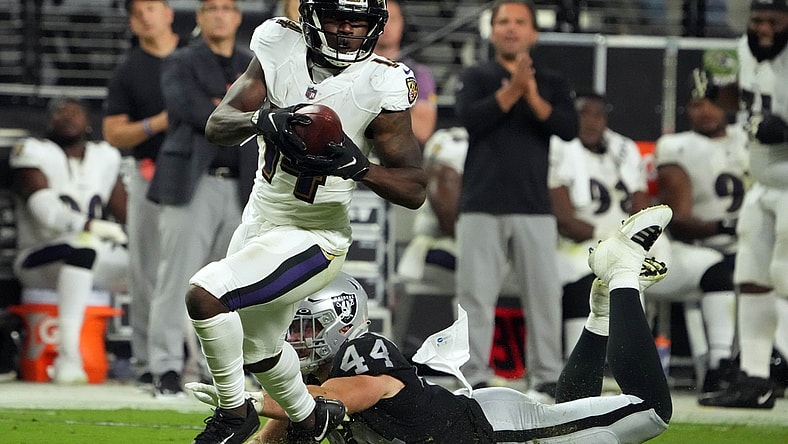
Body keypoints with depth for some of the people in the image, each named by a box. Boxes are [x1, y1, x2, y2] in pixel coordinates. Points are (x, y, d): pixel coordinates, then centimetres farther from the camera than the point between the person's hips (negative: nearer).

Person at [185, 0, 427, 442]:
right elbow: (217, 127, -12)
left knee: (205, 293, -23)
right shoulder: (281, 50, -8)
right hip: (260, 220, 6)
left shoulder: (380, 85, -18)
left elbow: (415, 190, -16)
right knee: (256, 347, 24)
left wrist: (358, 165, -34)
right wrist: (261, 119, -33)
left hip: (314, 238, -6)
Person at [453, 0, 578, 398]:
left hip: (534, 208, 1)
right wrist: (512, 89, -17)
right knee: (476, 292, -4)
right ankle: (475, 376, 0)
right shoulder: (477, 78, 10)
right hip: (482, 206, -1)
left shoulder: (551, 84, 13)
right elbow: (470, 118, -9)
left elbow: (568, 129, -3)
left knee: (544, 291, -1)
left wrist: (531, 95, -15)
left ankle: (547, 375, 4)